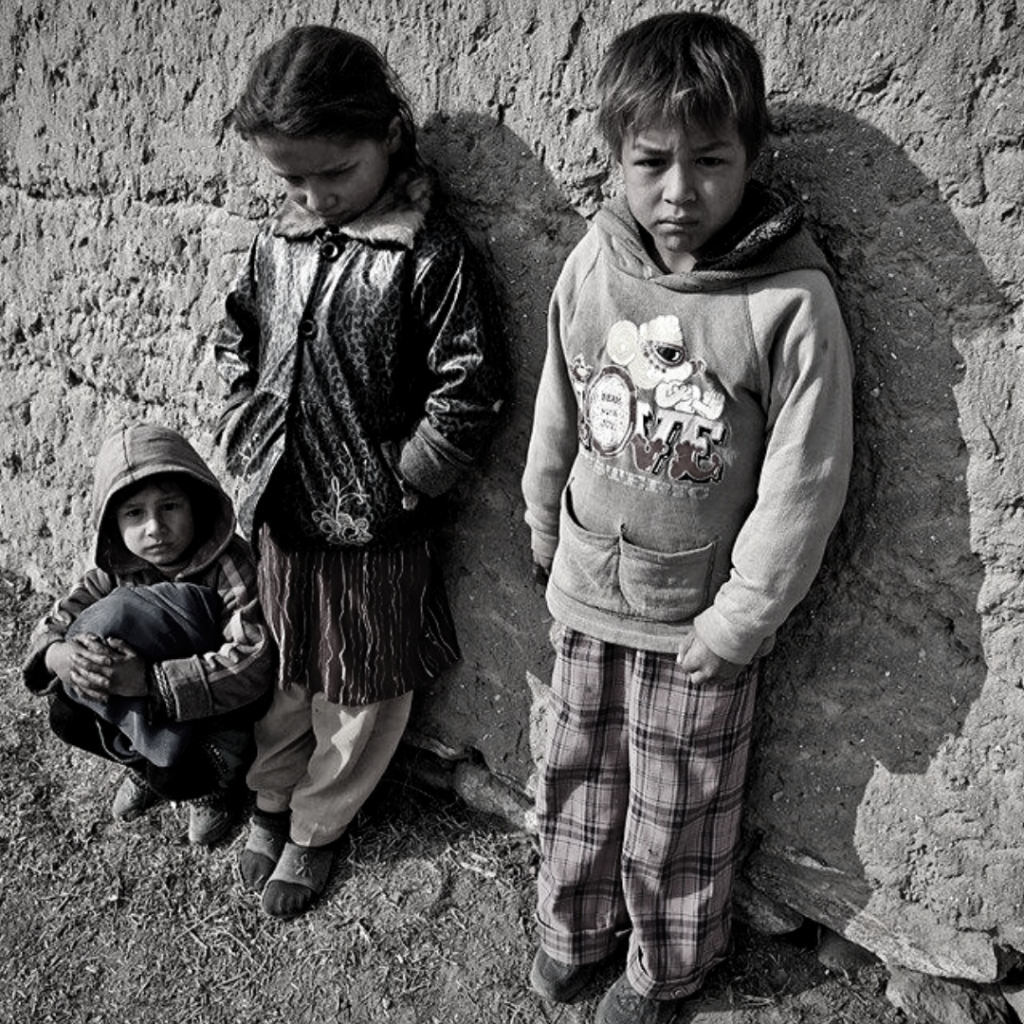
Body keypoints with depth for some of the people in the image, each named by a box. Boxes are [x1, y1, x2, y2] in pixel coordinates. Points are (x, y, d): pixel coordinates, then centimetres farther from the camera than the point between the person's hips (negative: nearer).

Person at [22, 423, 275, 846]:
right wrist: (58, 655, -32)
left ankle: (213, 784, 8)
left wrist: (148, 680, -46)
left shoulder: (229, 566, -27)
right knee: (68, 713, -15)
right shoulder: (117, 565, -8)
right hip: (147, 706, 5)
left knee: (173, 773, -29)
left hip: (225, 704, -5)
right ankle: (146, 766, 15)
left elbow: (253, 665, -37)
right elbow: (54, 625, -6)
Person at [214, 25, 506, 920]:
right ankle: (270, 800, 45)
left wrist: (405, 481, -14)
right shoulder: (279, 242, 2)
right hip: (281, 511, 5)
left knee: (363, 692, 14)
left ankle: (316, 827, 36)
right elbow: (237, 337, 16)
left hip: (377, 527, -5)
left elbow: (469, 385, -18)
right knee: (283, 670, 22)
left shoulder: (430, 254, -17)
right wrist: (247, 436, 7)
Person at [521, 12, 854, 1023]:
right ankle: (572, 923, 48)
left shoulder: (793, 299, -19)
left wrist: (737, 621, -11)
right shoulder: (594, 262, -7)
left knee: (678, 815, 16)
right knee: (576, 774, 22)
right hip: (587, 595, 4)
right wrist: (544, 529, 15)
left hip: (698, 617, -3)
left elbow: (803, 485, -14)